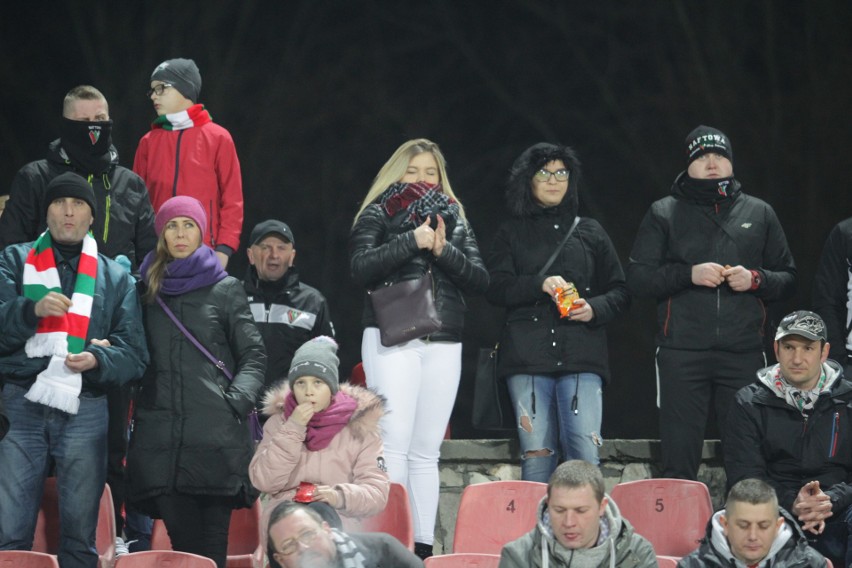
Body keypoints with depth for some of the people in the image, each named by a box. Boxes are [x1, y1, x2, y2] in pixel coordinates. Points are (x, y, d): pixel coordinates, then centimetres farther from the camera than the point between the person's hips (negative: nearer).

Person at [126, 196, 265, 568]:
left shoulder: (225, 289, 9)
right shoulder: (147, 290, 18)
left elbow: (253, 356, 7)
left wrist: (237, 400, -7)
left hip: (216, 434, -2)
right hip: (160, 435, 2)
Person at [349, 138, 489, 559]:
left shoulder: (455, 220, 18)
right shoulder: (378, 215, 7)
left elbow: (480, 280, 8)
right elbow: (360, 268, -9)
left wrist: (444, 250, -8)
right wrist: (412, 241, -15)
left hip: (443, 345, 4)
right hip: (392, 338, -4)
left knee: (427, 450, 4)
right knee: (395, 441, -14)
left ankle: (423, 546, 5)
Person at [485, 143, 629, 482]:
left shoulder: (590, 232, 18)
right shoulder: (512, 233, 16)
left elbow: (620, 292, 17)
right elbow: (495, 288, 4)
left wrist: (595, 309, -4)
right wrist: (540, 285, -13)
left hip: (581, 353, 0)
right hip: (528, 357, 0)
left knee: (584, 451, -12)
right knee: (537, 453, -3)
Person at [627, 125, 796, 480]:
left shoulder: (759, 214, 15)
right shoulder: (663, 214, 10)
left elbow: (788, 278, 16)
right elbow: (637, 278, 3)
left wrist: (756, 279, -5)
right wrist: (688, 274, -11)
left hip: (743, 354, 1)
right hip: (682, 354, -1)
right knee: (679, 456, -2)